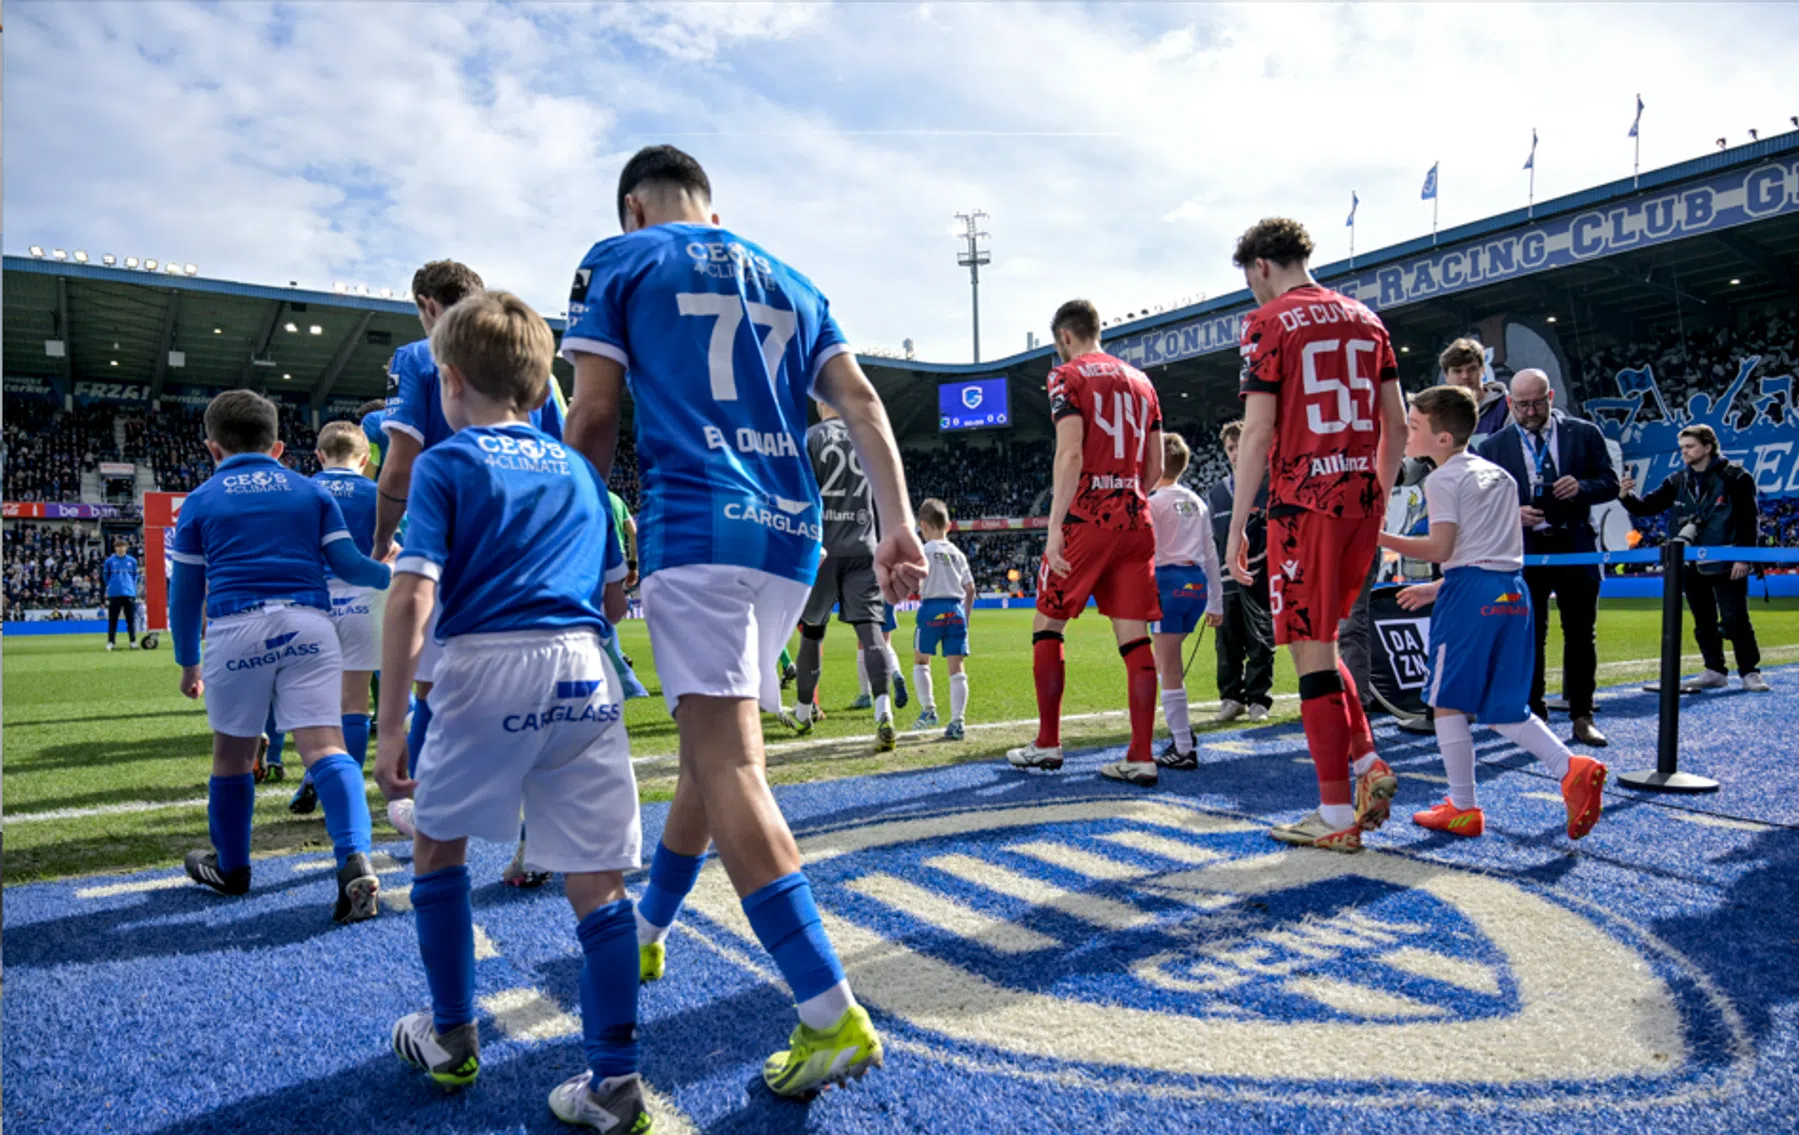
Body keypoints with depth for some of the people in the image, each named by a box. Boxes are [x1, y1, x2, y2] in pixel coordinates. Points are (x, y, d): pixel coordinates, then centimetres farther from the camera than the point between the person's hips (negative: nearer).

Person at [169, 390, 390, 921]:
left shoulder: (199, 501, 14)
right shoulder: (311, 491, 14)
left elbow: (185, 593, 15)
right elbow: (347, 564, 8)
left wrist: (188, 663, 23)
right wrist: (394, 572, 25)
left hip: (236, 629, 0)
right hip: (308, 625, 0)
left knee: (232, 753, 16)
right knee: (325, 745, -6)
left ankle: (231, 868, 32)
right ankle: (356, 861, -24)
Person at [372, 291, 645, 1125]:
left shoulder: (444, 464, 5)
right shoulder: (580, 470, 18)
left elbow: (413, 597, -6)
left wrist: (390, 727, -3)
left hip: (485, 668, -3)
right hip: (585, 674, 3)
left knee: (438, 847, 21)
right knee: (596, 880, 6)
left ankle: (452, 1040, 33)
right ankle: (613, 1082, 8)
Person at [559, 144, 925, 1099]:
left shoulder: (619, 261, 10)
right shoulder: (788, 281, 23)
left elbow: (592, 418, 2)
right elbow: (860, 404, 10)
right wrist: (900, 526, 3)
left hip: (696, 525, -6)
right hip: (791, 534, 6)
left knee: (727, 763, -12)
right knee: (711, 744, 18)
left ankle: (832, 1016, -19)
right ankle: (645, 933, 37)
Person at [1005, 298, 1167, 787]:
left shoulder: (1068, 376, -2)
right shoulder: (1139, 380, 18)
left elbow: (1071, 456, -15)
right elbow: (1155, 467, 16)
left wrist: (1054, 527, -16)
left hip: (1086, 520, -6)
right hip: (1136, 521, 6)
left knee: (1047, 628, 8)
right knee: (1135, 639, 3)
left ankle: (1047, 744, 13)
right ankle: (1141, 757, 2)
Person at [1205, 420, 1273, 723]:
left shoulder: (1269, 487, 2)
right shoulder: (1215, 494, 15)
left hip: (1258, 578, -4)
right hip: (1226, 579, 4)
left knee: (1260, 641, 0)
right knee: (1228, 644, 6)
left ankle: (1258, 699, 10)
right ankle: (1231, 698, 16)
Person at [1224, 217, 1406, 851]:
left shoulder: (1269, 323, -5)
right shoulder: (1364, 318, 15)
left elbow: (1258, 434, -12)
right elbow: (1397, 424, 14)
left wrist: (1236, 527, -8)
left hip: (1304, 502, -7)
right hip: (1362, 499, 7)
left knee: (1311, 650, -2)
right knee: (1319, 640, 20)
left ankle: (1337, 817, 3)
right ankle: (1368, 764, 11)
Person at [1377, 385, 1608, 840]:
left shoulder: (1442, 480, -4)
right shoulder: (1500, 475, 22)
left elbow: (1440, 548, -13)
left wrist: (1382, 538, -8)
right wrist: (1437, 588, 25)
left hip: (1470, 593, -8)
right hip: (1512, 592, 8)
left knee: (1448, 701, 2)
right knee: (1501, 708, 16)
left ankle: (1463, 808, 6)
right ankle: (1571, 769, -1)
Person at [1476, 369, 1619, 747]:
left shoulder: (1584, 434, 4)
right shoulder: (1493, 447, 3)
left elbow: (1610, 484, 5)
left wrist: (1581, 487, -15)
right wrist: (1513, 513, -16)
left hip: (1575, 547, 1)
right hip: (1524, 550, -1)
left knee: (1581, 635, 7)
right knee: (1530, 638, 5)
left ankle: (1582, 716, 18)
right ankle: (1535, 715, 15)